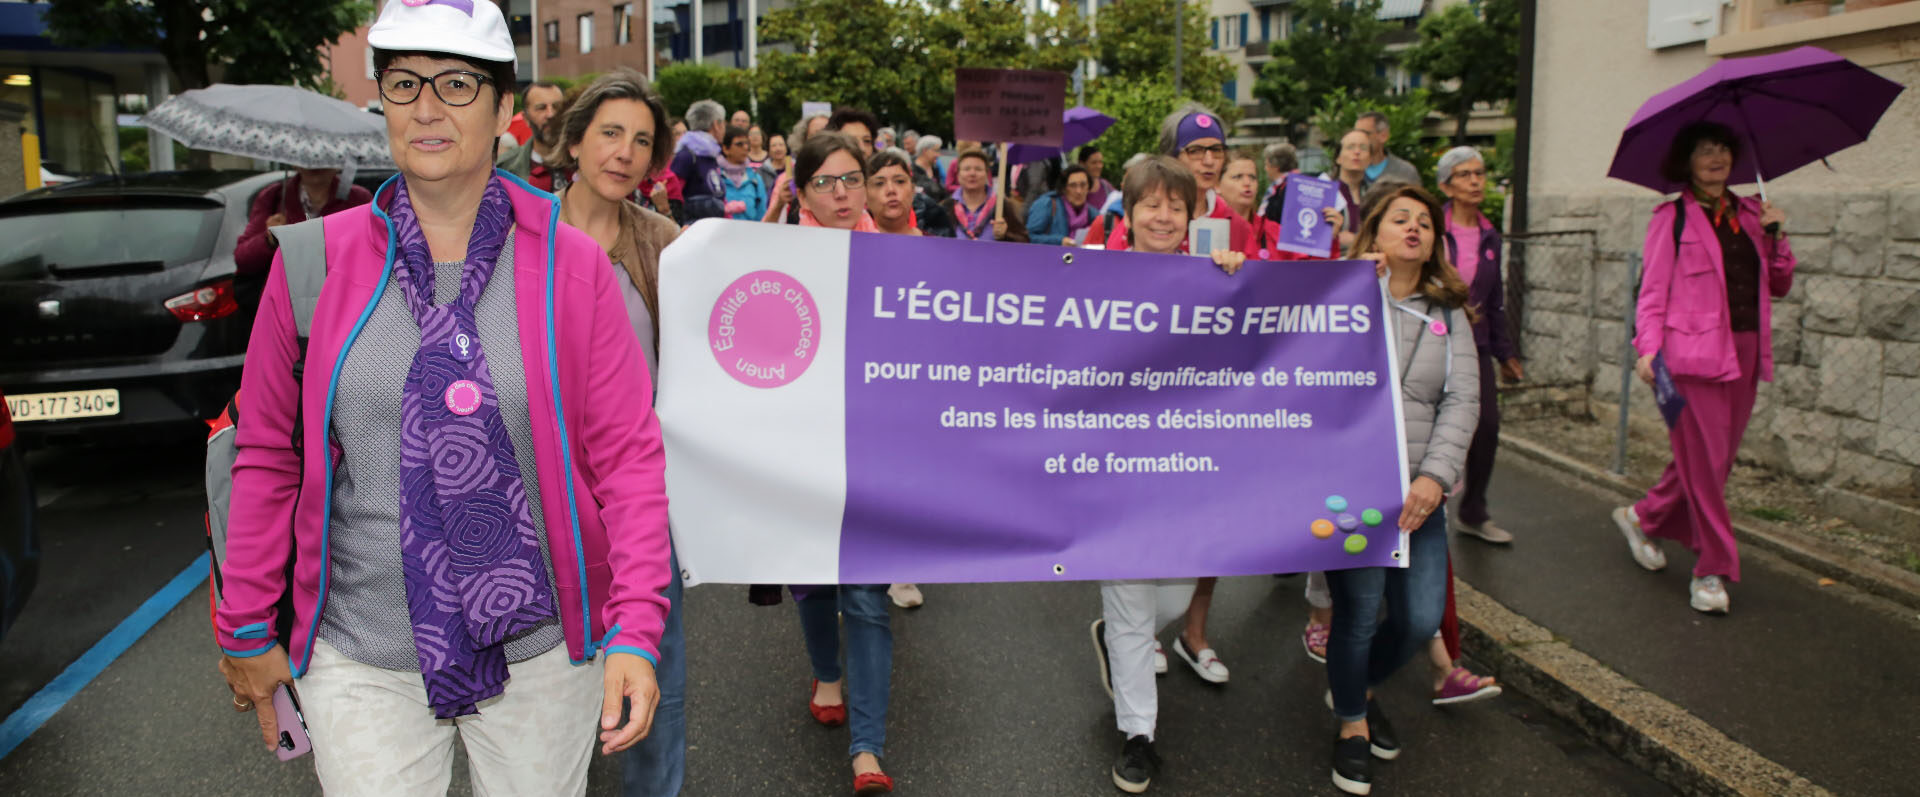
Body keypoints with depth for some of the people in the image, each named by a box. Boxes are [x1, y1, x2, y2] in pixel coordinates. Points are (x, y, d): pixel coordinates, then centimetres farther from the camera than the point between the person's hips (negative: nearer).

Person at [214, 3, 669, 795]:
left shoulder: (571, 264, -6)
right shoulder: (316, 260, -2)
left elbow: (628, 455, -7)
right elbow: (268, 454, 5)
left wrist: (635, 631, -13)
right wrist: (246, 626, 8)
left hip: (541, 648, 0)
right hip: (359, 658, 1)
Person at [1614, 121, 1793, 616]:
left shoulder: (1749, 214, 15)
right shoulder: (1673, 217, 0)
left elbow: (1779, 287, 15)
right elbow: (1653, 288, -6)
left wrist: (1775, 235, 1)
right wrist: (1648, 347, -18)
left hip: (1745, 350, 6)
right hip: (1694, 351, -6)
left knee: (1717, 458, 10)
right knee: (1704, 460, -5)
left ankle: (1643, 517, 32)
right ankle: (1712, 571, 5)